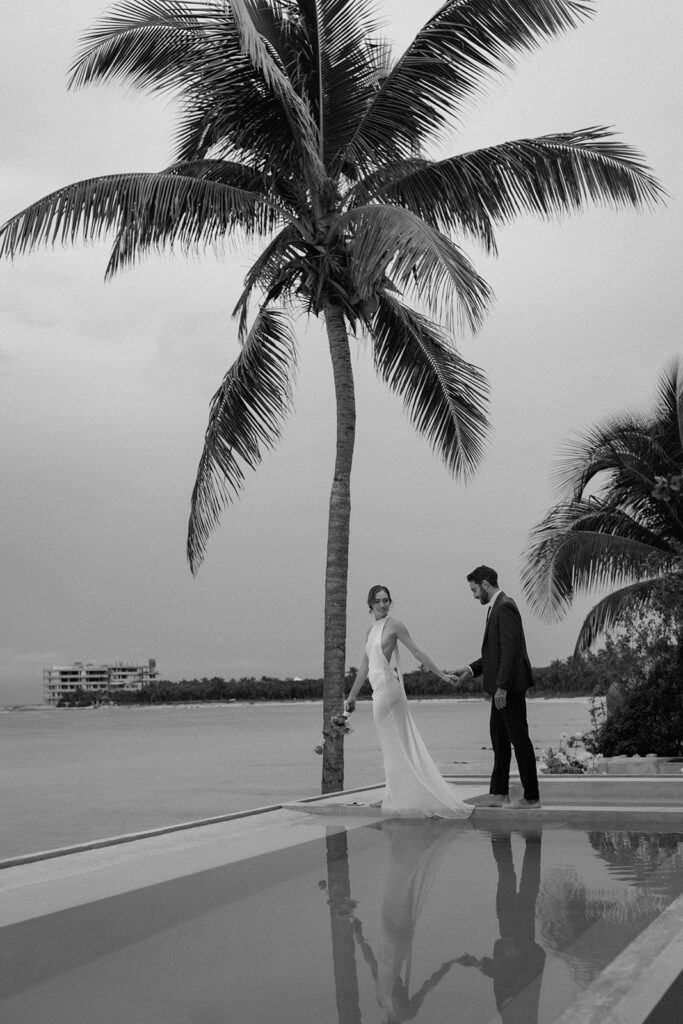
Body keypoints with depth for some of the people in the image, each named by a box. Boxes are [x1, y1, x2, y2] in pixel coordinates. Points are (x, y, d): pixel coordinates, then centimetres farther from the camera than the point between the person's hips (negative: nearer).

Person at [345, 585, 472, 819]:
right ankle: (400, 799, 14)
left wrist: (441, 674, -8)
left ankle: (404, 799, 3)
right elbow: (365, 667, 21)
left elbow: (417, 652, -6)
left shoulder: (394, 625, -6)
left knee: (396, 746, -3)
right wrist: (352, 695, 22)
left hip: (388, 689, -8)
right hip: (379, 691, 8)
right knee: (397, 746, 9)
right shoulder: (371, 631, 16)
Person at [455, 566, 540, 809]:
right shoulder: (497, 607, 15)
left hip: (511, 686, -10)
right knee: (499, 737, 14)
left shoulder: (505, 607, -15)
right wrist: (471, 669, 12)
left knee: (519, 738, -4)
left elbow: (510, 650, -22)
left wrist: (502, 686, -23)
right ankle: (499, 793, 20)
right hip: (502, 686, 10)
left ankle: (531, 797, 3)